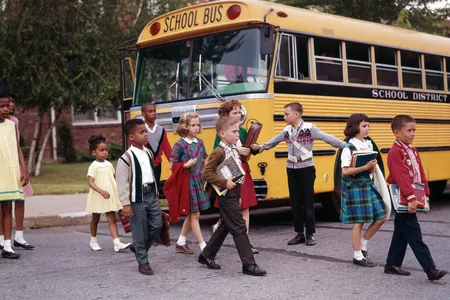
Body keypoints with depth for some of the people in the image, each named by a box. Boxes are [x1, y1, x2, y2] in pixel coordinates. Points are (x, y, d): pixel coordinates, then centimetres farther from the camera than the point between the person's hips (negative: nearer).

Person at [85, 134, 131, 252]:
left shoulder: (109, 165, 6)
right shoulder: (93, 166, -11)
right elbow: (90, 182, -19)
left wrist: (118, 191, 9)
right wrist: (101, 191, -30)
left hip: (110, 197, 4)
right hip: (97, 197, -4)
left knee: (112, 219, -4)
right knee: (95, 219, 13)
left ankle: (117, 243, -12)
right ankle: (93, 240, 31)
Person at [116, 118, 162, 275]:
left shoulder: (148, 153, 8)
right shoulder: (126, 158, -15)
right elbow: (121, 183, -14)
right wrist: (125, 204, -16)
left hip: (151, 195, 7)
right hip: (137, 198, -7)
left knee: (157, 225, 7)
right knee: (140, 232, 2)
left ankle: (140, 249, 29)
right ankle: (143, 262, 14)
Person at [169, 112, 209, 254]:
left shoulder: (199, 142, 7)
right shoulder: (179, 144, -11)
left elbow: (205, 161, 16)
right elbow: (172, 166, -10)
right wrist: (186, 165, -20)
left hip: (199, 182, 7)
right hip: (187, 183, -7)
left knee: (191, 214, 14)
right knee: (195, 214, -2)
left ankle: (181, 242, 28)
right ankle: (203, 247, 1)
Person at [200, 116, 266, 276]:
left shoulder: (235, 150, 12)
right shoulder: (218, 152, -15)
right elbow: (206, 174, -19)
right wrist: (224, 182, -24)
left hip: (234, 194, 9)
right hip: (226, 195, -9)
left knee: (226, 226, 16)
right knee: (239, 228, -8)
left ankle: (206, 255, 29)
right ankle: (248, 264, -4)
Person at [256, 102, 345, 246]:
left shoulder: (309, 128, -13)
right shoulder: (287, 131, 5)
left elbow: (328, 138, -16)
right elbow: (274, 140, 23)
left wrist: (347, 146, -20)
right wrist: (262, 147, 34)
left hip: (306, 169, -5)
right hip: (292, 170, 6)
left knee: (308, 202, 0)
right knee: (295, 202, 8)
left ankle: (310, 234, 10)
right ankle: (299, 234, 16)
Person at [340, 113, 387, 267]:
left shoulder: (369, 145, 9)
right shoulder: (349, 148, -13)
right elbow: (345, 171, -18)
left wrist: (373, 167, -3)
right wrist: (365, 167, -23)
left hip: (369, 184, 8)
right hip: (355, 187, -8)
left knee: (380, 218, 7)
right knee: (358, 222, 0)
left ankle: (363, 245, 23)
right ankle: (357, 256, 12)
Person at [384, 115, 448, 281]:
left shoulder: (413, 150, 13)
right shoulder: (395, 152, -15)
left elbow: (421, 173, 16)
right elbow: (401, 177, -25)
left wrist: (425, 194, 10)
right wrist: (411, 198, -31)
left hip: (413, 197, 9)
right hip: (403, 198, -9)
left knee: (402, 232, 15)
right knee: (414, 235, -8)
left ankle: (392, 264, 25)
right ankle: (430, 269, -9)